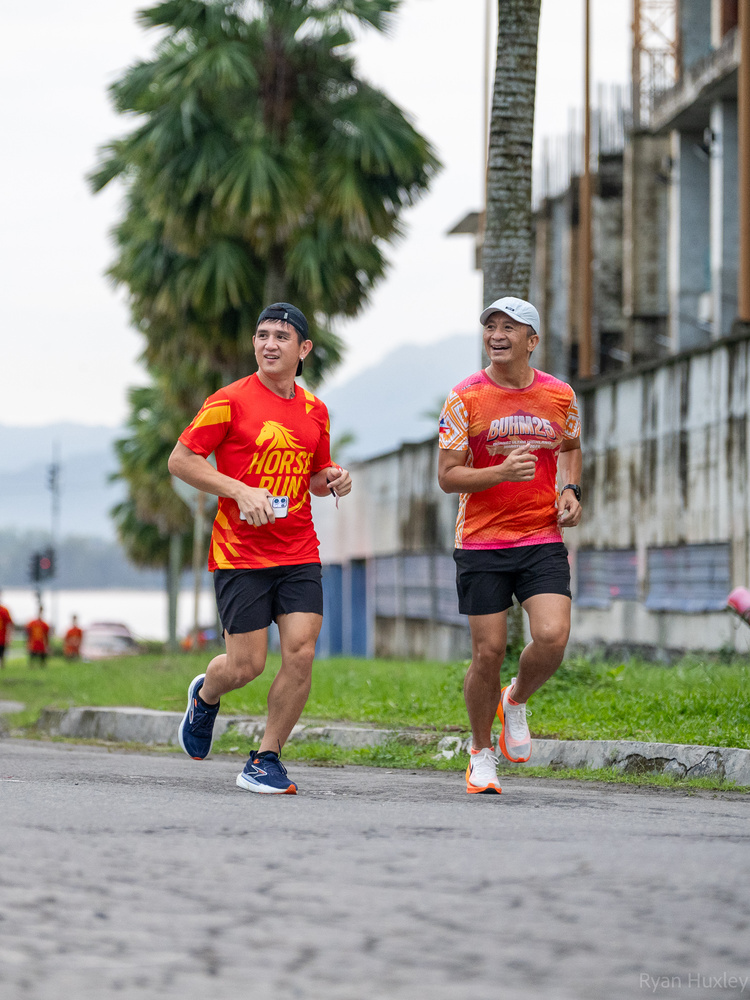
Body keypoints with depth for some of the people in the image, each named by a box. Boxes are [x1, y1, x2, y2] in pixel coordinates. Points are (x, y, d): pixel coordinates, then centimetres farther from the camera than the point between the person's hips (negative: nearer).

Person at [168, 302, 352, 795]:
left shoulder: (315, 411, 11)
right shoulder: (231, 400, -5)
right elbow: (180, 460, -5)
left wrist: (333, 479, 1)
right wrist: (240, 490, -15)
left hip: (299, 554, 4)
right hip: (240, 552, -4)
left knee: (301, 652, -10)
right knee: (247, 664, -4)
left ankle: (266, 760, 4)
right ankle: (205, 696, 33)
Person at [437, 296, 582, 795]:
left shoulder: (560, 395, 4)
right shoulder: (465, 398, -5)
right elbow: (447, 476, -7)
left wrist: (571, 490, 5)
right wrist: (502, 472, -23)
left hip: (543, 539, 2)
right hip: (481, 543, -2)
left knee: (552, 638, -17)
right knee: (488, 653, -1)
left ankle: (516, 701, 16)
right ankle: (482, 753, 21)